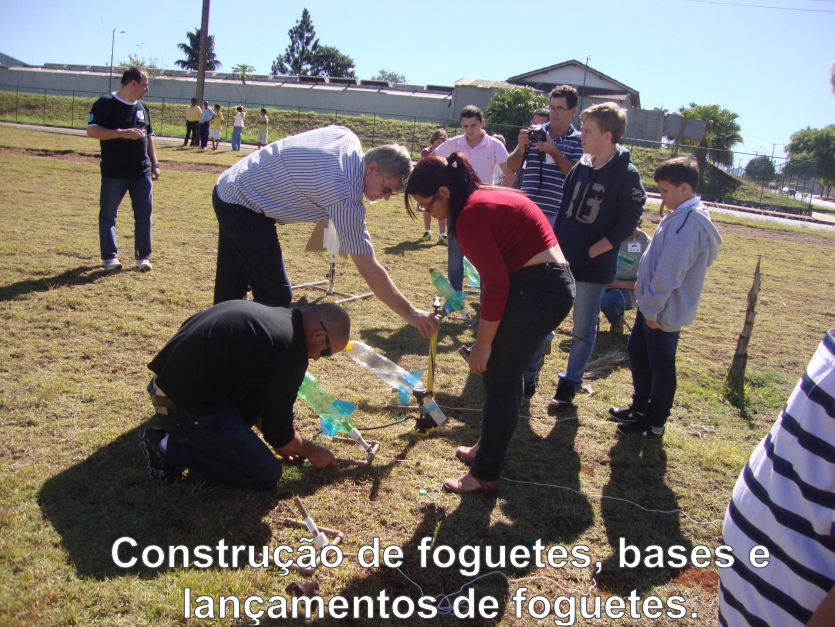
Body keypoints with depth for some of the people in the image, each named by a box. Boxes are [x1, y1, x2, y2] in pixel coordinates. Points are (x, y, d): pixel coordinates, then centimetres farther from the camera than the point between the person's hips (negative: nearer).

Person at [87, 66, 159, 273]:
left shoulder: (142, 107, 13)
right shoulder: (106, 103, -8)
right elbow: (92, 130, -15)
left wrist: (154, 164, 15)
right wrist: (122, 133, -23)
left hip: (142, 172, 5)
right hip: (114, 173, -5)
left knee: (144, 213, 3)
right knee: (108, 215, 5)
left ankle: (143, 256, 12)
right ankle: (109, 256, 17)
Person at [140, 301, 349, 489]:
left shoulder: (269, 313, 9)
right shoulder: (290, 352, -19)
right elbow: (278, 433, -7)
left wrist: (279, 438, 29)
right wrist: (312, 451, 12)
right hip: (185, 408, -9)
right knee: (267, 476, -2)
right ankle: (170, 449, -1)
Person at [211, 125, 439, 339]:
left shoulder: (346, 136, -3)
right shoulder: (345, 194, -27)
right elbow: (368, 269, -25)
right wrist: (410, 313, -20)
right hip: (244, 209, -10)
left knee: (231, 290, 21)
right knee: (275, 297, -6)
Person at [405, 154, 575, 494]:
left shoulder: (471, 215, -17)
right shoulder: (485, 197, 13)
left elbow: (496, 285, -20)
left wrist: (483, 344, -12)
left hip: (537, 291, -10)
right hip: (552, 283, 10)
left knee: (499, 379, 0)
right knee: (503, 372, 20)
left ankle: (485, 475, 12)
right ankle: (488, 447, 37)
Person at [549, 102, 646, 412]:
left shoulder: (627, 176, -10)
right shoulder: (582, 166, 6)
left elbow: (626, 226, -9)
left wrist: (589, 253, -14)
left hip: (594, 268, -5)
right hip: (560, 260, 5)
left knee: (583, 330, 7)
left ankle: (569, 384, 21)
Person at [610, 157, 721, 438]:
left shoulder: (688, 222, -23)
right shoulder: (684, 216, 11)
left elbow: (669, 273, -26)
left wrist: (653, 308, -20)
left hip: (664, 312, -10)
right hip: (653, 305, 10)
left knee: (661, 365, 3)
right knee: (636, 352, 21)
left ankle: (654, 423, 17)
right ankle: (641, 406, 38)